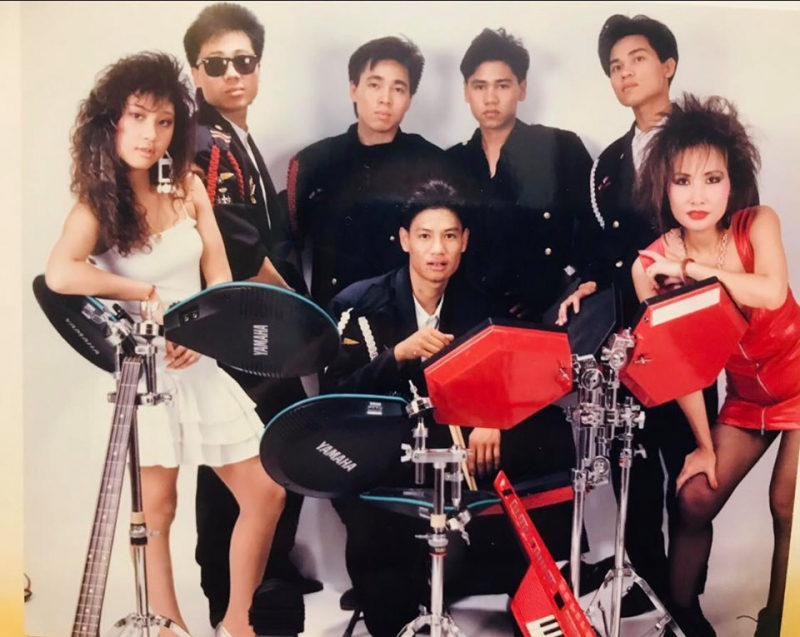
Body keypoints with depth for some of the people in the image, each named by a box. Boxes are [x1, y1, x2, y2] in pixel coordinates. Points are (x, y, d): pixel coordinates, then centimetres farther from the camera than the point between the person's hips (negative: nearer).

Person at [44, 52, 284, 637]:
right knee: (157, 510, 4)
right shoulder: (96, 205, -11)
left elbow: (219, 275, 3)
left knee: (266, 492, 6)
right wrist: (149, 296, -22)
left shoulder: (188, 187, 3)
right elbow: (60, 273, -30)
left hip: (202, 362, 5)